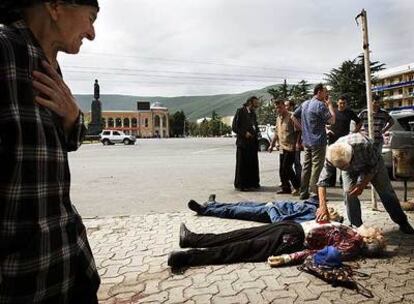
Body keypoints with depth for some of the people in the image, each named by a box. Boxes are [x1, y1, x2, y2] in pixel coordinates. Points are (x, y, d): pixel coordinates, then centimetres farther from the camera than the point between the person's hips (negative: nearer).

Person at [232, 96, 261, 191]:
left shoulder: (253, 114, 17)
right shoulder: (240, 111, -5)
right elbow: (234, 127, -9)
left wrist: (257, 132, 6)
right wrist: (244, 133, -17)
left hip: (252, 143, 7)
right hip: (243, 142, -7)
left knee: (253, 164, 9)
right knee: (243, 164, -1)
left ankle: (252, 183, 20)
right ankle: (241, 185, 7)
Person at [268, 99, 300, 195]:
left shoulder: (291, 116, -10)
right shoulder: (278, 118, 15)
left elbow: (297, 131, -13)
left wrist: (296, 144, -20)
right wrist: (272, 145, 22)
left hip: (290, 147, -8)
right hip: (282, 147, 8)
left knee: (286, 168, -10)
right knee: (281, 169, 9)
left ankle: (297, 187, 4)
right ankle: (286, 188, 19)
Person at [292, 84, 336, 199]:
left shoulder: (305, 104, 12)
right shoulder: (320, 105, -13)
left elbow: (294, 117, 17)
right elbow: (332, 120, -14)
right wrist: (330, 105, -6)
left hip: (306, 141, 8)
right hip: (318, 142, -8)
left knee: (306, 166, 12)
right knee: (317, 167, -3)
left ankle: (303, 193, 17)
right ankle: (314, 193, 0)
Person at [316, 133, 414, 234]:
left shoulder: (363, 145, -44)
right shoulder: (331, 155, -37)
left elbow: (374, 166, -24)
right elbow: (322, 180, -32)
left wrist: (362, 185, -31)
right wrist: (322, 206, -39)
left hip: (372, 161, -1)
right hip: (351, 170, 2)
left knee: (386, 192, 3)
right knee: (348, 193, -15)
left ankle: (402, 222, 24)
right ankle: (356, 226, 2)